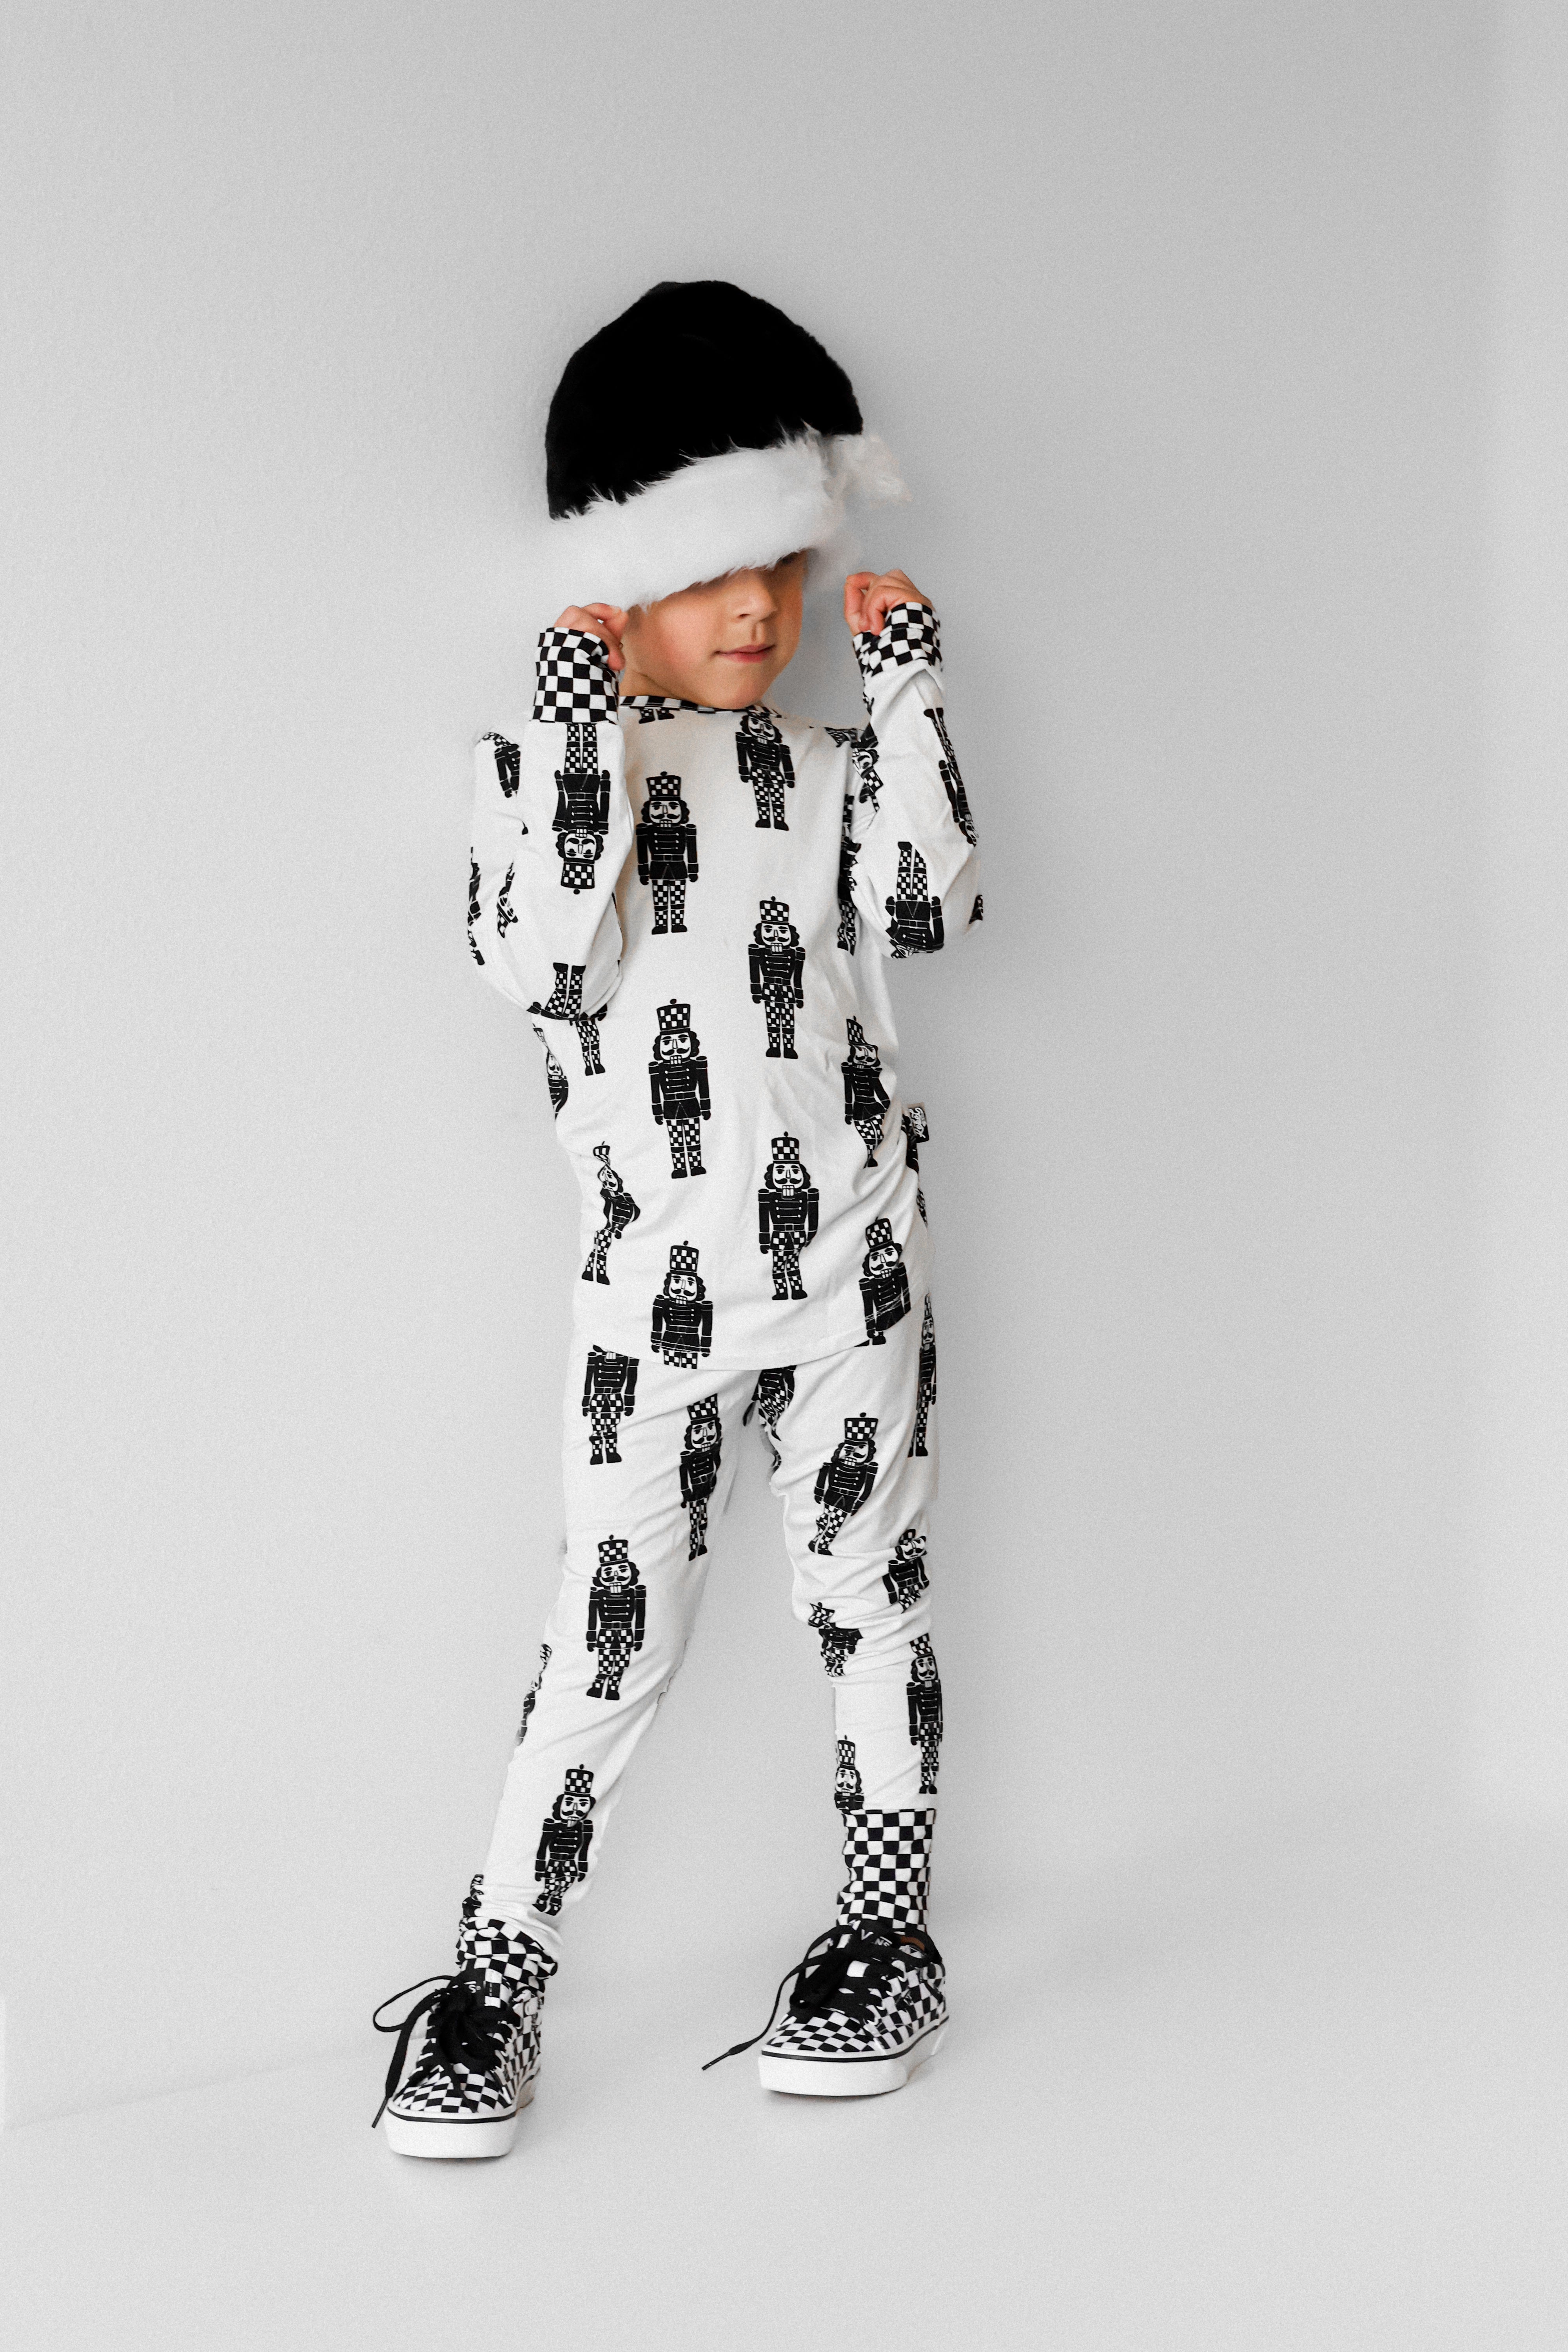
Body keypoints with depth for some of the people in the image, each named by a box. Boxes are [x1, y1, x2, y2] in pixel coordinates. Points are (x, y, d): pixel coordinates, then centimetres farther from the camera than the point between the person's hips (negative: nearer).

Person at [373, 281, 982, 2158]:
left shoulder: (829, 773, 9)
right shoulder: (545, 765, 1)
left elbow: (930, 906, -7)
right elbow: (543, 967, -14)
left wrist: (909, 697, -7)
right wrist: (575, 749, -19)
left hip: (856, 1258, 2)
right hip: (657, 1276, -2)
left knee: (868, 1594, 10)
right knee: (614, 1630, -1)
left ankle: (887, 1935, 25)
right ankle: (497, 1967, 11)